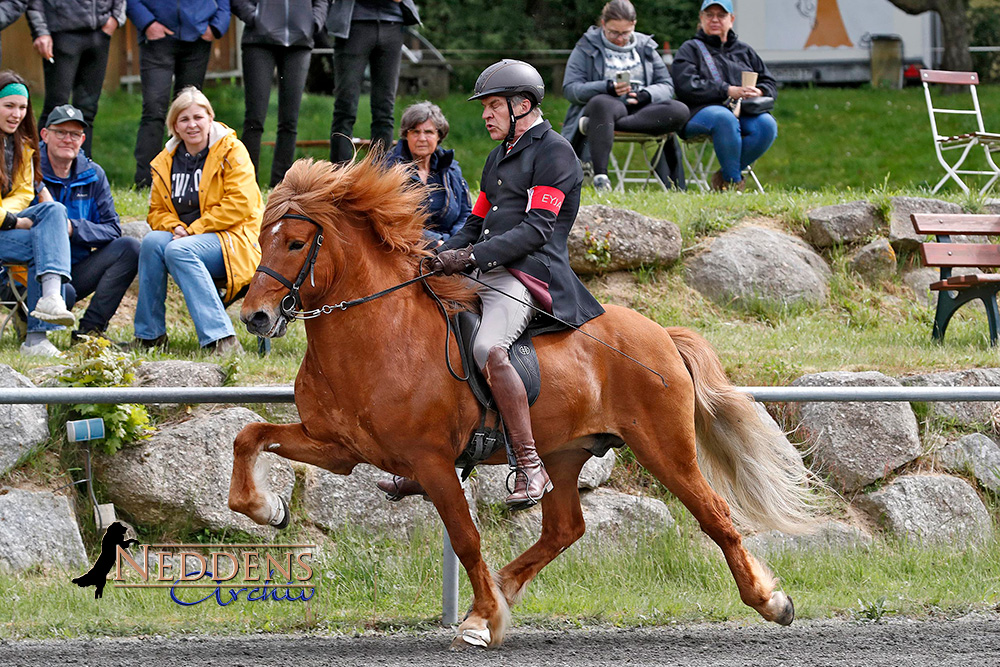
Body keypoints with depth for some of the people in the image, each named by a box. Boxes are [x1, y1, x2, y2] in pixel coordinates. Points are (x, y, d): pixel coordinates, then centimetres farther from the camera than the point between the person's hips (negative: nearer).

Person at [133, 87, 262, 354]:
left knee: (178, 250, -34)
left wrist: (193, 230, -17)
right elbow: (157, 211, 15)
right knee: (152, 241, -27)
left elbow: (239, 204, -13)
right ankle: (149, 334, -20)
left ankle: (221, 339, -40)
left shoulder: (232, 152, -3)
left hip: (232, 240, -5)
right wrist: (176, 228, -10)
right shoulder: (166, 162, 12)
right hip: (185, 238, 5)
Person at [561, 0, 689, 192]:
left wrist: (646, 95, -12)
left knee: (679, 111, -28)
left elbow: (666, 86, 13)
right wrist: (608, 88, -18)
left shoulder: (646, 47, 19)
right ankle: (600, 176, -50)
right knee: (601, 104, -41)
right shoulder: (587, 48, 9)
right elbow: (570, 89, -2)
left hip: (641, 109, 4)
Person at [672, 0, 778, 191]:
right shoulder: (690, 50, 14)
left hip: (744, 113, 4)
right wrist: (728, 91, -15)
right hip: (703, 111, -4)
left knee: (767, 123, -30)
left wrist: (758, 92, -5)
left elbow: (770, 84, 22)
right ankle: (734, 182, -29)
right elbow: (687, 87, -5)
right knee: (725, 119, -40)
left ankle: (724, 177, -18)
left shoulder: (745, 51, 28)